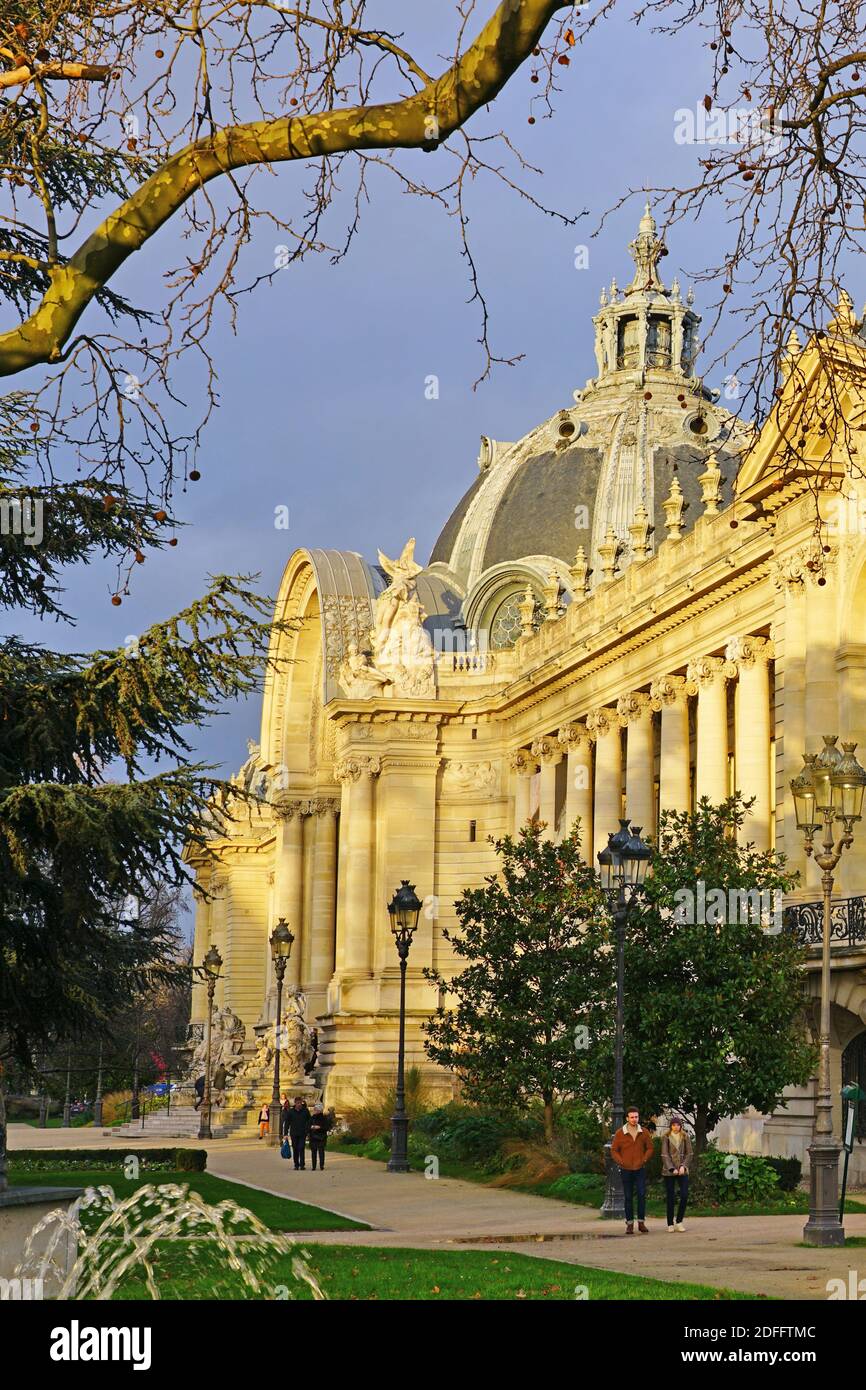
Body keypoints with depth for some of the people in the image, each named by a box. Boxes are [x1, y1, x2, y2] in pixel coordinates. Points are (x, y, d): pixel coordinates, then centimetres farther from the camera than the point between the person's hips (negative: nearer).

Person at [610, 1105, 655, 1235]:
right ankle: (629, 1224, 10)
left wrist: (644, 1160, -5)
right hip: (626, 1170, -1)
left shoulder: (644, 1132, 3)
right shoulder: (620, 1133, -2)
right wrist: (621, 1162, -9)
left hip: (640, 1169, 1)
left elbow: (649, 1148, 8)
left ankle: (641, 1222, 3)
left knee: (642, 1195, -6)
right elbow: (614, 1150, 2)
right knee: (628, 1197, 4)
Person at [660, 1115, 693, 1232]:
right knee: (670, 1198, 0)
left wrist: (683, 1166, -11)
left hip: (682, 1171, 1)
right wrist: (672, 1169, -16)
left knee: (684, 1196, -10)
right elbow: (664, 1155, -6)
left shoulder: (685, 1137, 4)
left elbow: (689, 1154, 4)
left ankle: (679, 1221, 4)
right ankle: (670, 1224, 8)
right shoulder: (666, 1138, -1)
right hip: (669, 1171, -1)